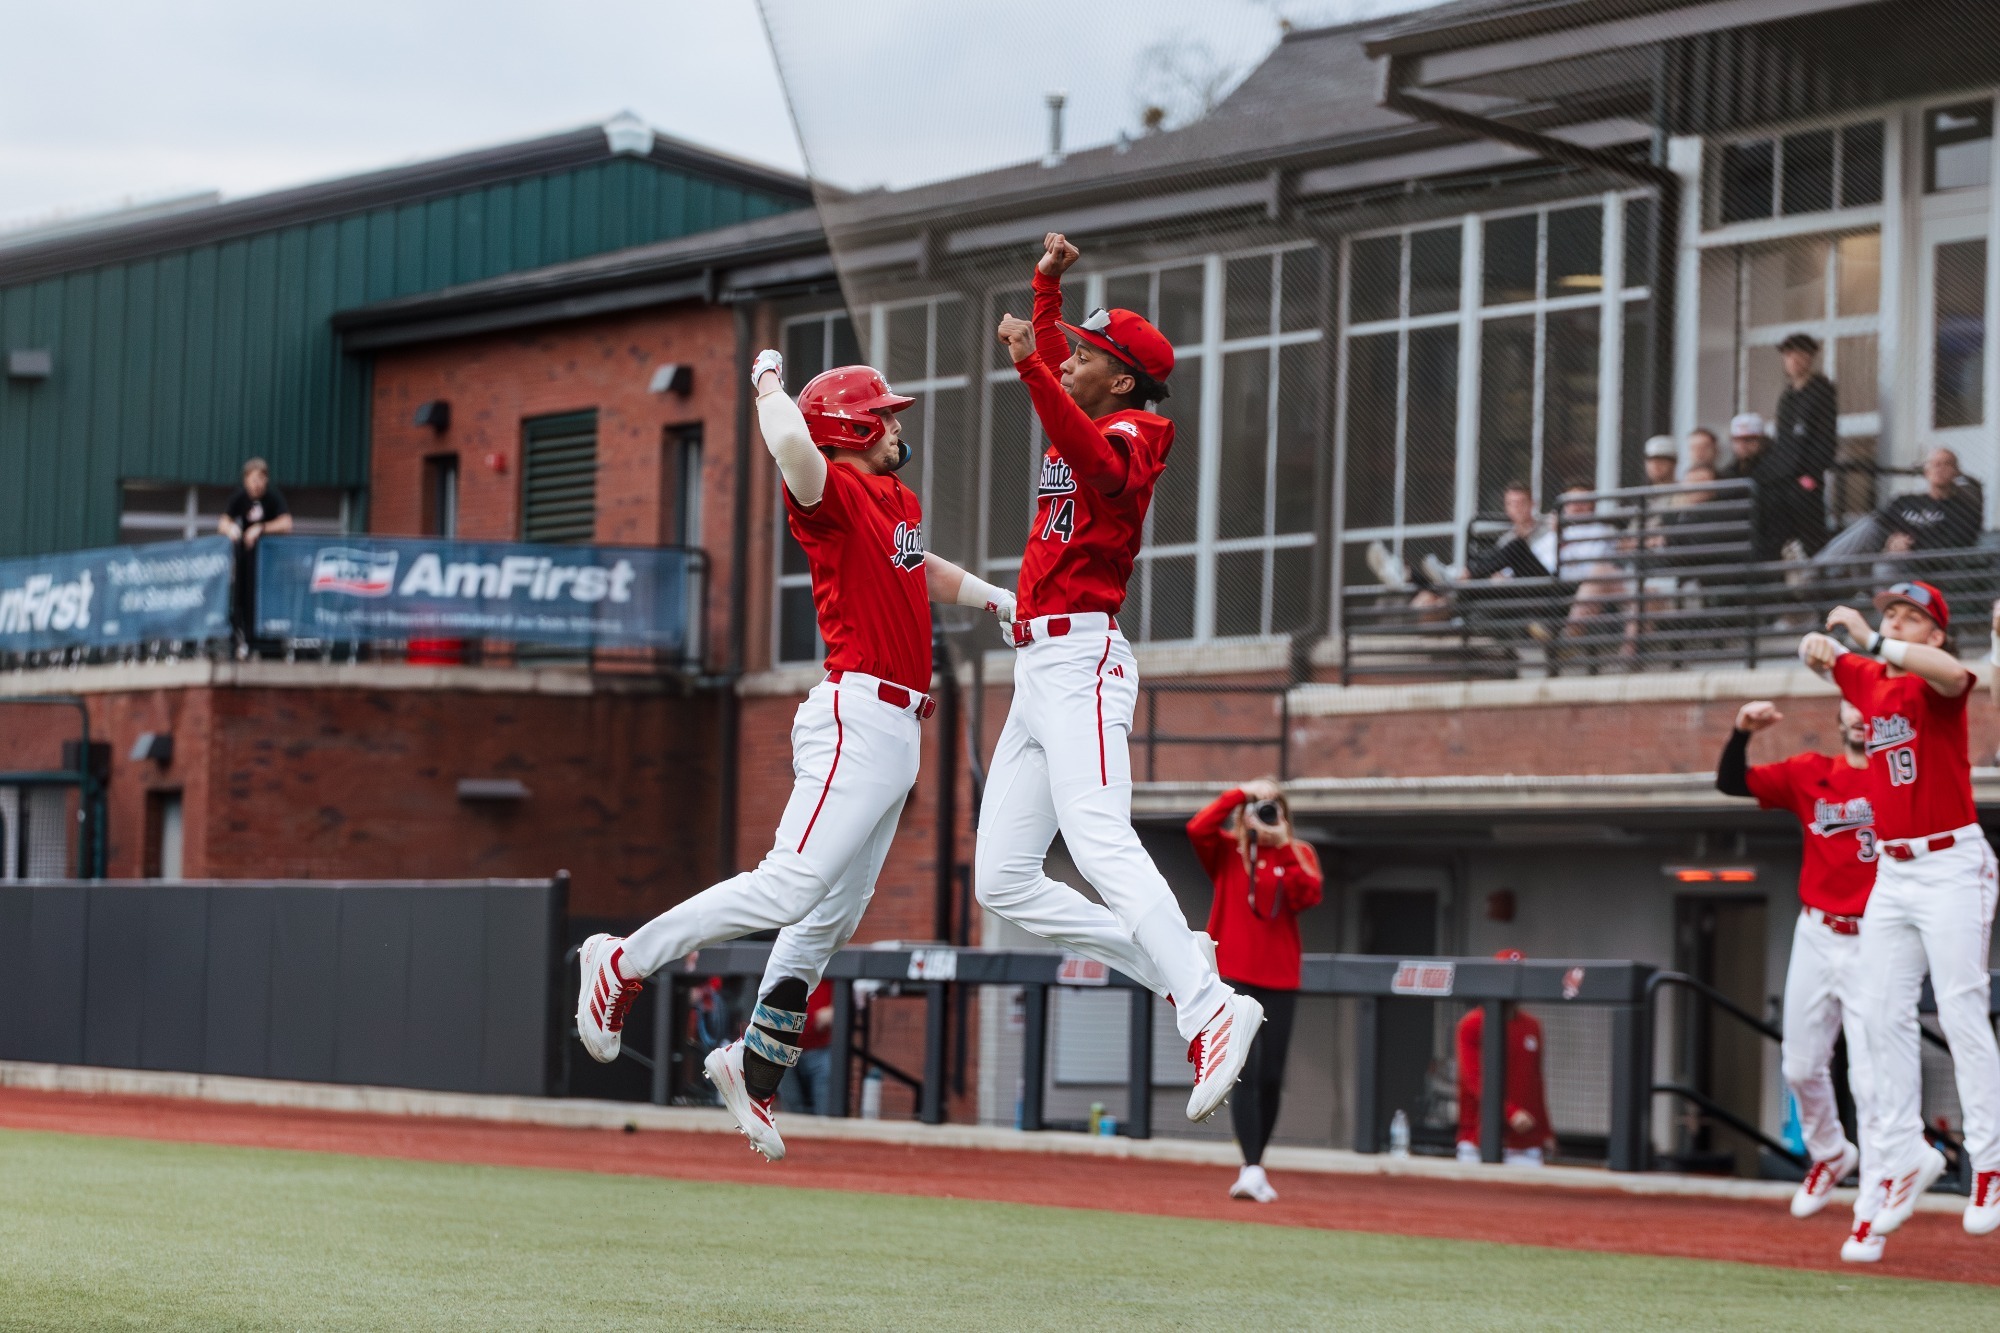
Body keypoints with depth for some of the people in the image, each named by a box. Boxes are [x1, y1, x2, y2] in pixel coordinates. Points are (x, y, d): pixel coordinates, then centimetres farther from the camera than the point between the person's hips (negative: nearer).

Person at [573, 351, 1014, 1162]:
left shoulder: (899, 503, 19)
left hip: (898, 731, 9)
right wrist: (768, 381, -15)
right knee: (790, 887, -18)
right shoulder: (833, 493, -10)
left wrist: (996, 600, 27)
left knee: (831, 918, 11)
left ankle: (755, 1066, 17)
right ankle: (623, 964, -8)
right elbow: (794, 450, -33)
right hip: (857, 719, -9)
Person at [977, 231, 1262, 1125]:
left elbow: (1098, 466, -30)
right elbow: (1053, 374, 42)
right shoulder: (1080, 430, 21)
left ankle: (1212, 1013, -41)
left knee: (1100, 845, -29)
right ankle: (1176, 971, 2)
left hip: (1081, 659, -10)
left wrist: (1029, 367, -39)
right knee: (1002, 882, 3)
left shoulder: (1126, 437, -5)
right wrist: (1047, 287, 31)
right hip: (1035, 673, 10)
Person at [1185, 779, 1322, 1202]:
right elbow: (1198, 828, -17)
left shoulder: (1298, 854, 10)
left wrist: (1283, 847, -12)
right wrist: (1241, 793, -12)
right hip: (1234, 975, -3)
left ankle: (1254, 1167, 17)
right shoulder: (1227, 850, 4)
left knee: (1271, 1076, 5)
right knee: (1247, 1071, -15)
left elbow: (1308, 896, -8)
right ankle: (1252, 1170, -21)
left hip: (1279, 980, 3)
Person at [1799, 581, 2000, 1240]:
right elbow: (1826, 656, 27)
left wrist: (1873, 640, -36)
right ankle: (1904, 1155, 9)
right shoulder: (1868, 679, 10)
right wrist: (1821, 647, 2)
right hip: (1892, 871, 7)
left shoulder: (1934, 684, -10)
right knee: (1882, 1015, 4)